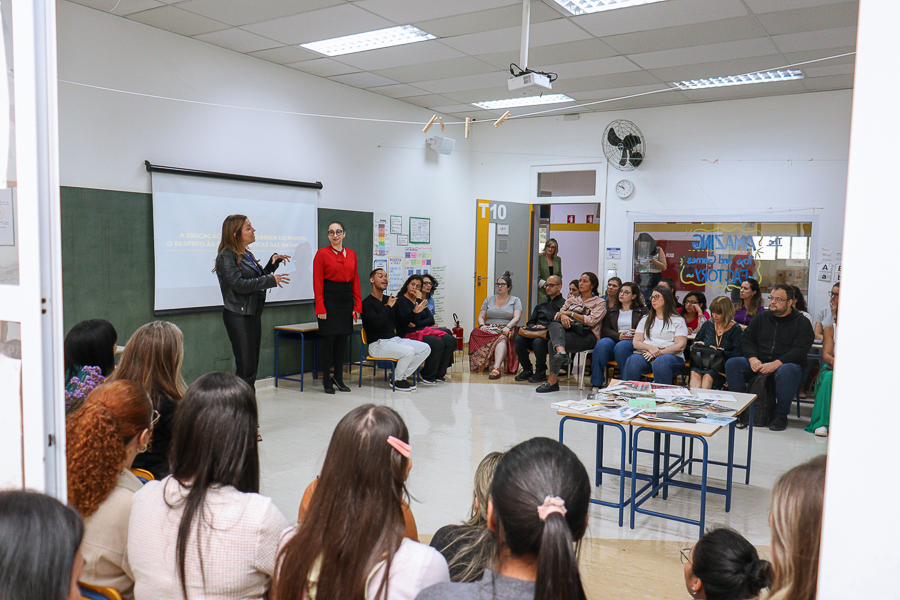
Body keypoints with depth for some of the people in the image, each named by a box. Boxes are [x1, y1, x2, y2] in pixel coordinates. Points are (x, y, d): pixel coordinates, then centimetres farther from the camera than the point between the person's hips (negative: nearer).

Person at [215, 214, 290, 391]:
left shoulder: (247, 255, 16)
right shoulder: (226, 256, -10)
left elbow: (259, 278, 23)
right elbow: (239, 284, -20)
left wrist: (273, 262, 8)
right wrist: (271, 280, -18)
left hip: (253, 314, 9)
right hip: (238, 315, -9)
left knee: (252, 366, 10)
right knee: (245, 367, -9)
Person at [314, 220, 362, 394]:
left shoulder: (351, 254, 10)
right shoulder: (322, 253, -3)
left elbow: (355, 281, 12)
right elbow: (317, 283, -7)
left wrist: (358, 305, 6)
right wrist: (320, 308, -13)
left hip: (346, 301, 5)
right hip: (329, 300, -5)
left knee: (342, 339, 9)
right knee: (328, 339, -2)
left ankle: (338, 378, 20)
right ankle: (327, 380, 8)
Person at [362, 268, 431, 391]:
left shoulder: (391, 300, 16)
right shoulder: (367, 303, -7)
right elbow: (376, 322, -24)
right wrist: (389, 306, -12)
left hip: (395, 339, 8)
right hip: (378, 344, -8)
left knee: (425, 348, -8)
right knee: (408, 351, -30)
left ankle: (403, 376, 1)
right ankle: (396, 380, -4)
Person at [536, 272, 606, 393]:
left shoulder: (599, 302, 13)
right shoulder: (571, 300, 29)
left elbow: (591, 321, -5)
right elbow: (557, 315, 16)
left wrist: (570, 313, -4)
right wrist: (563, 316, -9)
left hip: (586, 335, -4)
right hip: (568, 330, 5)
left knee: (553, 342, -32)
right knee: (554, 324, -33)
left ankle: (552, 380, -37)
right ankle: (561, 352, -60)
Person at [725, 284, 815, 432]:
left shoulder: (802, 322, 3)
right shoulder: (761, 317, 16)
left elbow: (800, 350, -11)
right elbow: (747, 341, 10)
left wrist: (776, 364, -25)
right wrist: (753, 359, -12)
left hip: (787, 363, -4)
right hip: (758, 363, 4)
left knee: (787, 371, -39)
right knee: (732, 363, -22)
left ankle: (780, 415, -20)